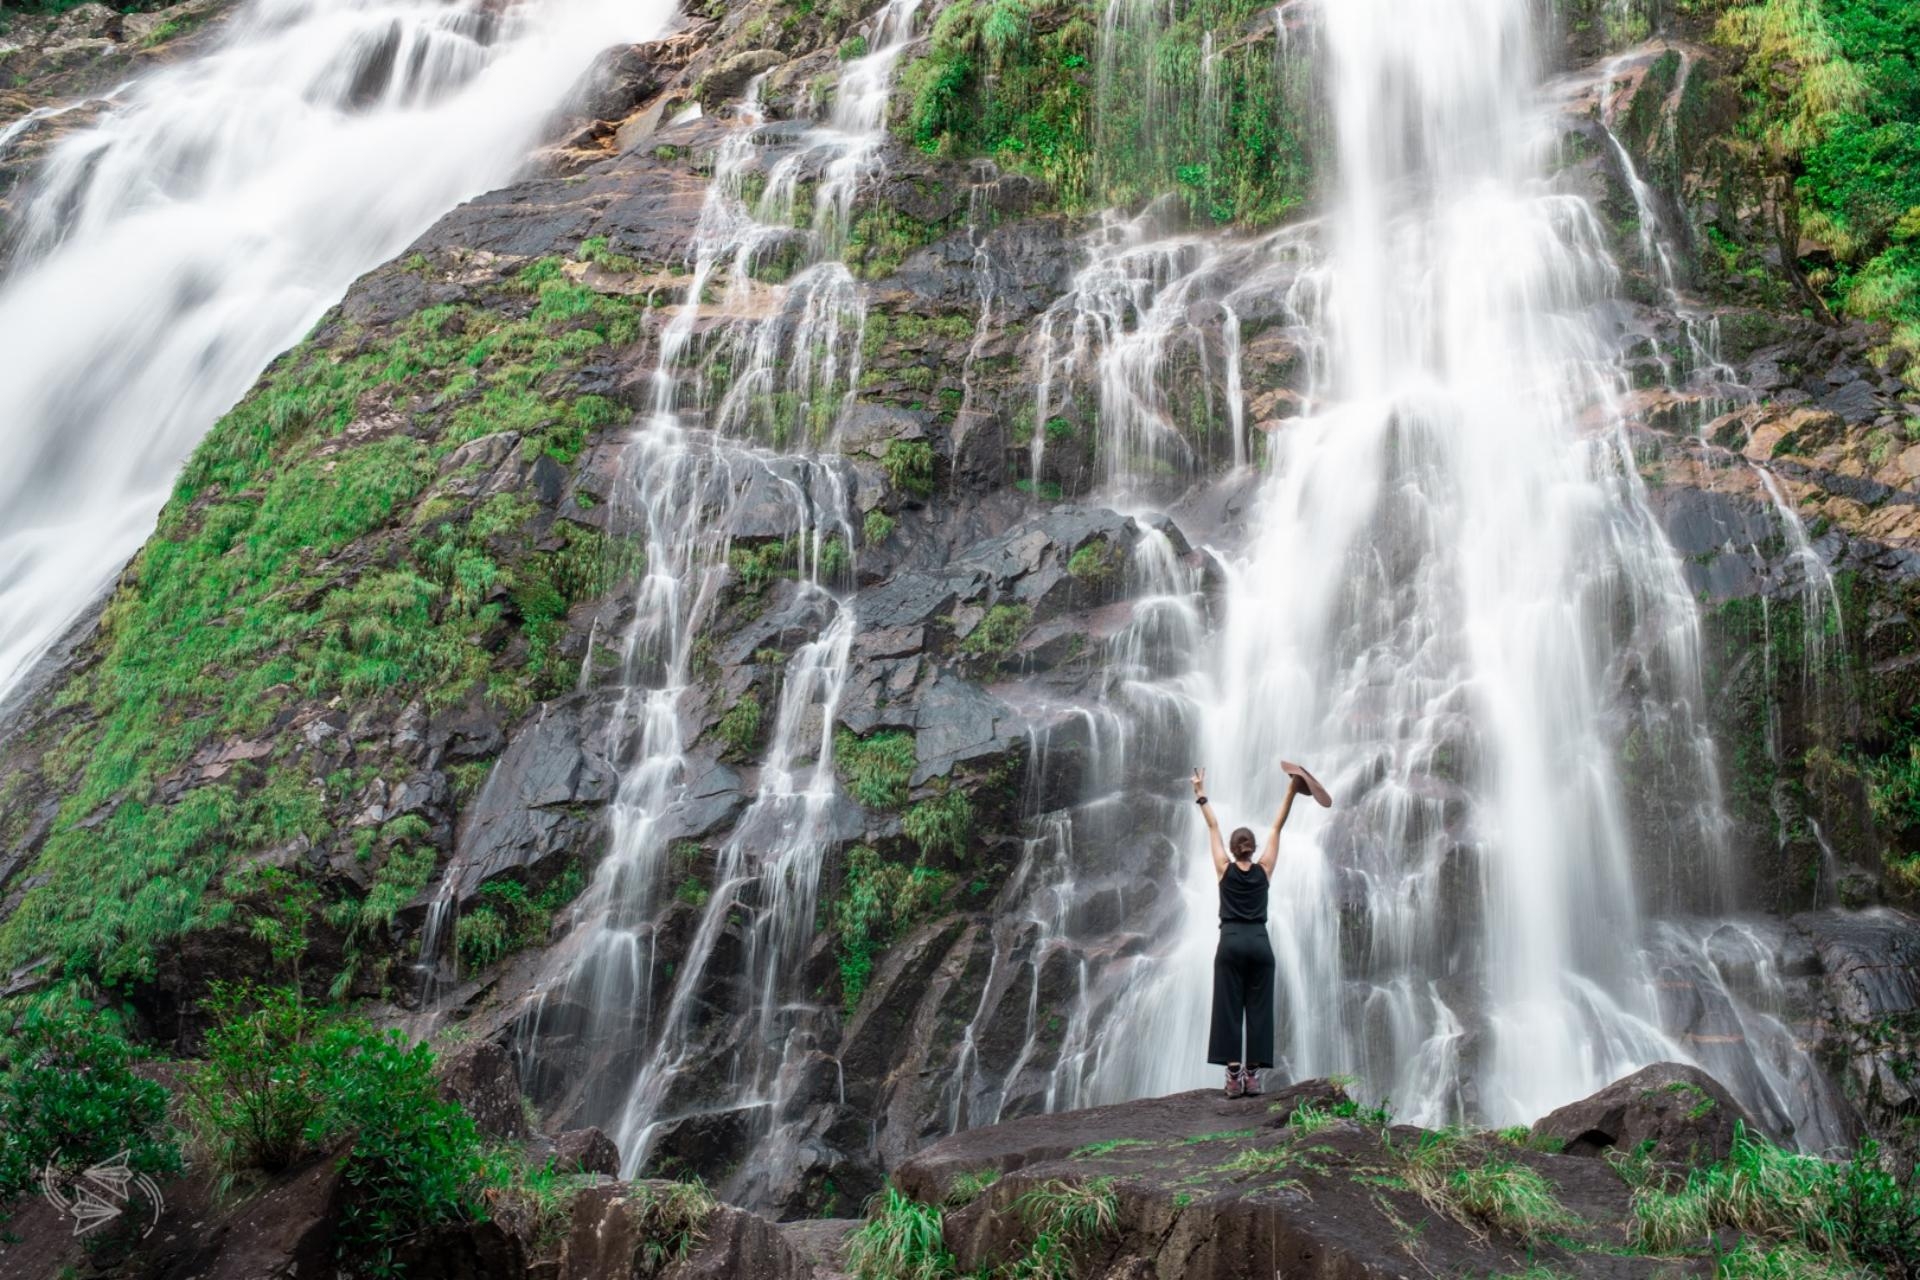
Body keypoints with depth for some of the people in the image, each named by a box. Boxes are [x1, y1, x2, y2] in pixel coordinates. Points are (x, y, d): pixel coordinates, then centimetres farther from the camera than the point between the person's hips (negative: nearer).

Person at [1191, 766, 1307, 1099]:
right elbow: (1277, 828, 10)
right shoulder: (1264, 870, 6)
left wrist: (1201, 795, 17)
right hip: (1259, 943, 1)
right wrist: (1291, 793, 9)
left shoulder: (1225, 869, 4)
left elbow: (1213, 827, 10)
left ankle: (1234, 1075, -10)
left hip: (1231, 943, -1)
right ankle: (1253, 1074, -3)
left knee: (1228, 1008, -2)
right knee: (1259, 1008, 3)